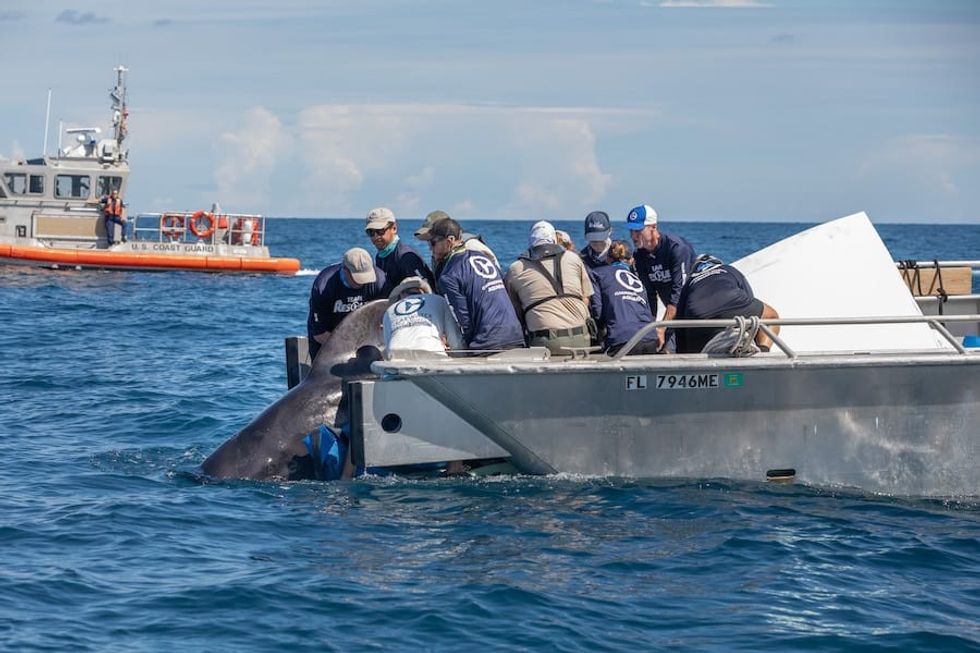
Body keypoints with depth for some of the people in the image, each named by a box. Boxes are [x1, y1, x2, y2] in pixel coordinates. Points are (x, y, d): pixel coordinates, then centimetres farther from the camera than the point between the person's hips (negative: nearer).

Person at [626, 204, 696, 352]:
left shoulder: (677, 248, -22)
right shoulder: (640, 256, 0)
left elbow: (679, 292, -27)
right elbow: (648, 297, 4)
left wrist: (662, 328, -32)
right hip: (673, 314, 6)